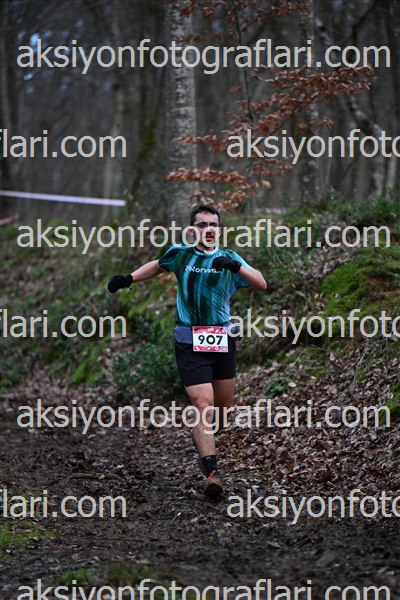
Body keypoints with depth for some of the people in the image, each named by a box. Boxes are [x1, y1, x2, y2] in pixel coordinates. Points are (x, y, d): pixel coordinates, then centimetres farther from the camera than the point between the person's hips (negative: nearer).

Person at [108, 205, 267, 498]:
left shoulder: (229, 258, 3)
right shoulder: (180, 253, 6)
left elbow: (261, 284, -10)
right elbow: (159, 265, 29)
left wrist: (236, 266, -24)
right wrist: (129, 279, 22)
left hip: (222, 340, 2)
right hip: (189, 341, -2)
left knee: (224, 404, 11)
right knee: (203, 405, -15)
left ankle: (202, 436, 44)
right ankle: (211, 472, -19)